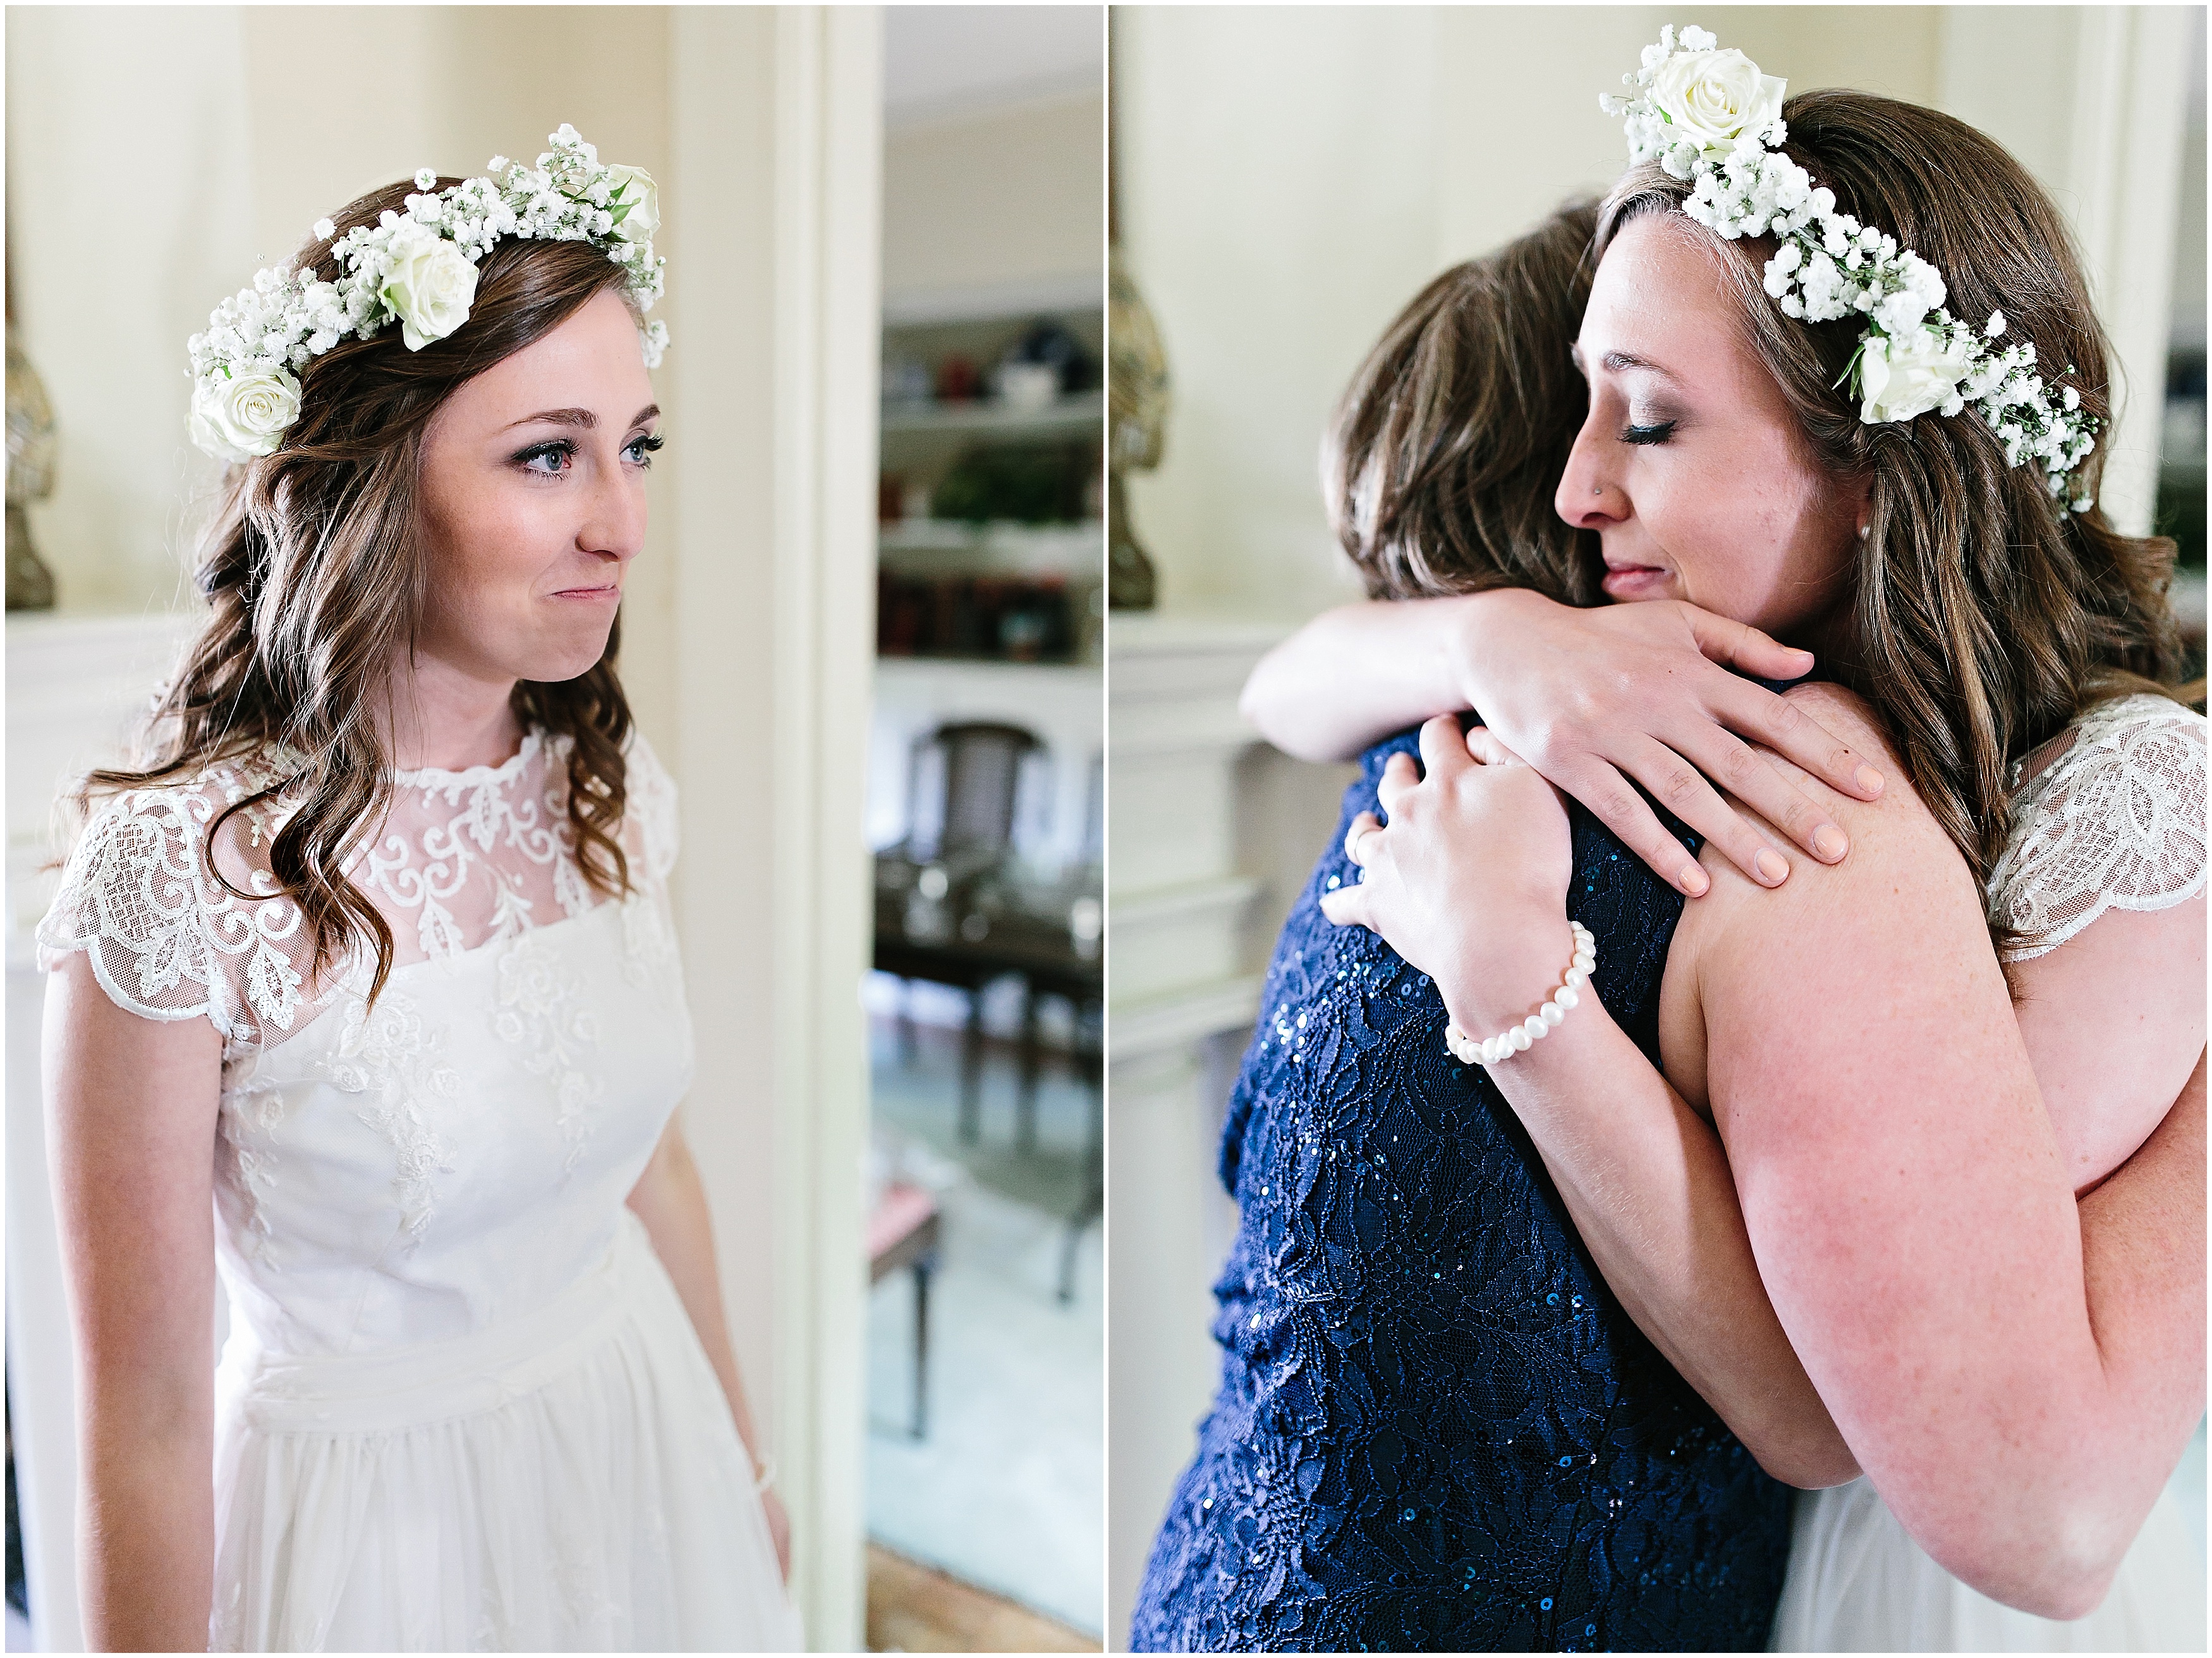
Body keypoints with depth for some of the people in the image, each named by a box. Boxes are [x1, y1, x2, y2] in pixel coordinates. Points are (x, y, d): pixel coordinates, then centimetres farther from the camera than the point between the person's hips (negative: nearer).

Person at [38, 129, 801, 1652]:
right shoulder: (177, 868, -25)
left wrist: (747, 1466, 14)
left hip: (648, 1457, 5)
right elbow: (144, 1414, -16)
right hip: (371, 1511, -4)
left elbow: (650, 1157, 5)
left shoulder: (610, 785, -9)